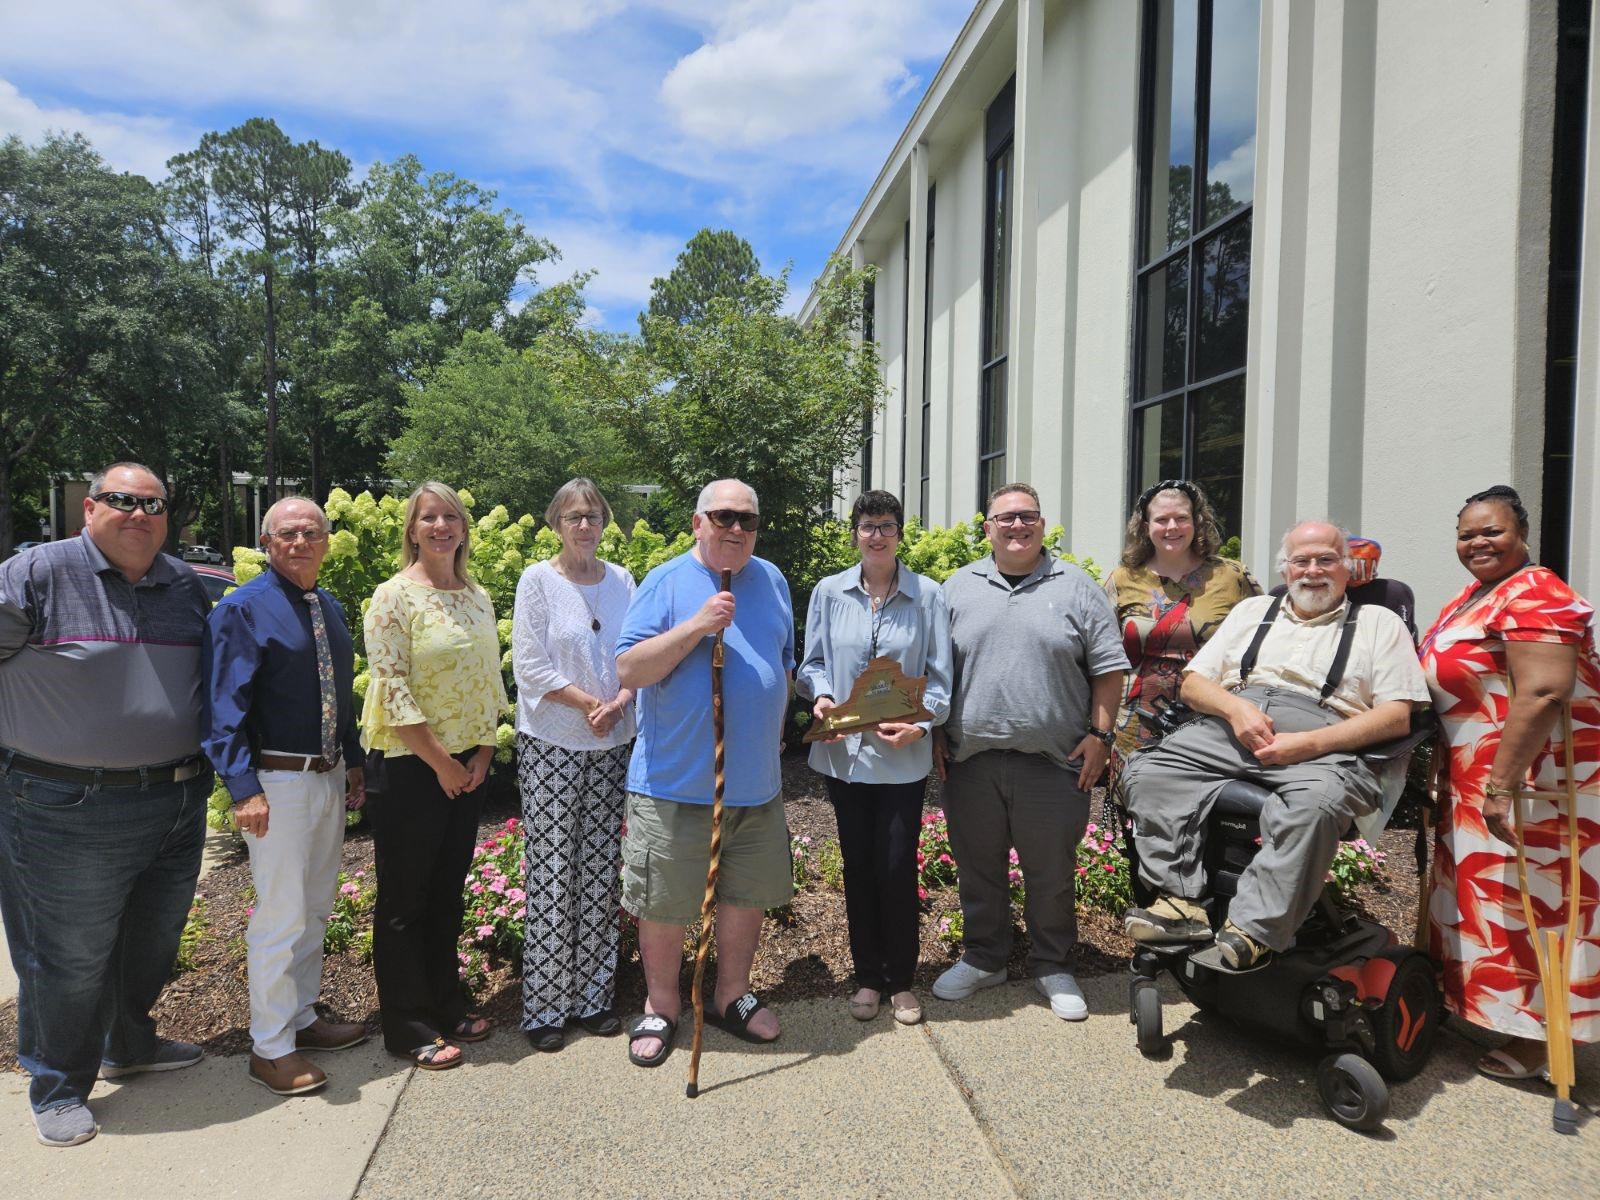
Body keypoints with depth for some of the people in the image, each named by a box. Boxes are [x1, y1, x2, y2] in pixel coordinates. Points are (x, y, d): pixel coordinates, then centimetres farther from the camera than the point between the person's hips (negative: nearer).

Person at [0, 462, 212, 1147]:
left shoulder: (187, 587, 9)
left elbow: (217, 672, 21)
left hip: (177, 805, 6)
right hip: (69, 812, -5)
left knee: (152, 942, 20)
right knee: (71, 955, 6)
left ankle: (129, 1045, 43)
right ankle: (58, 1088, 26)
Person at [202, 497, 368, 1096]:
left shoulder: (330, 608, 11)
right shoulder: (243, 609, -11)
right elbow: (226, 707, -15)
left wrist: (353, 762, 15)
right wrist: (244, 788, -21)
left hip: (329, 777, 8)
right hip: (277, 781, -7)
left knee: (315, 909, 17)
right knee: (280, 915, -1)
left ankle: (302, 1018, 33)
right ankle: (271, 1048, 14)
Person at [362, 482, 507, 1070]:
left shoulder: (478, 597, 9)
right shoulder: (394, 596, -10)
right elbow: (392, 690, -15)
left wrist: (481, 753, 1)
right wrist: (440, 762, -14)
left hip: (467, 766, 6)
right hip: (412, 767, -6)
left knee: (447, 894, 16)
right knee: (404, 900, 5)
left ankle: (445, 1007, 30)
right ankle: (407, 1027, 17)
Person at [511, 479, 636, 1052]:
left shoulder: (621, 580, 7)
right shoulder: (538, 580, -4)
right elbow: (531, 666, -10)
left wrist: (618, 704, -12)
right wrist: (589, 704, -12)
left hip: (611, 747, 4)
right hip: (551, 746, -4)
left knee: (600, 872, 9)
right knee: (550, 874, 0)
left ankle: (593, 995, 21)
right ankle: (544, 1006, 11)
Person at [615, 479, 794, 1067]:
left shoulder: (771, 581, 10)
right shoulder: (666, 583, -7)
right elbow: (628, 671, -16)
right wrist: (697, 626, -23)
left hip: (757, 782, 5)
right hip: (676, 782, -5)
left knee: (747, 895, 16)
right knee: (664, 905, 6)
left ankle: (732, 996, 35)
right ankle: (661, 1006, 28)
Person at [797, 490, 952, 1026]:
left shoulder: (927, 595, -2)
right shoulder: (829, 593, 2)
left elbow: (939, 676, -1)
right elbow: (813, 663, 9)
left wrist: (920, 724, -16)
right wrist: (821, 696, -11)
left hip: (902, 756, -2)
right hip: (844, 753, 2)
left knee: (897, 867, 3)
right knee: (858, 866, 11)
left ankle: (901, 981, 22)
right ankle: (867, 977, 27)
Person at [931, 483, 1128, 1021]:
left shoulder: (1075, 587, 3)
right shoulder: (958, 588, 8)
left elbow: (1108, 668, 3)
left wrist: (1100, 735, -4)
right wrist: (935, 734, 3)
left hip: (1054, 762, -1)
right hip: (970, 760, 2)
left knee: (1052, 874, 10)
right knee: (978, 869, 13)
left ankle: (1051, 966, 28)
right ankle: (983, 959, 31)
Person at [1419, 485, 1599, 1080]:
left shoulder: (1534, 596, -18)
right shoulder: (1473, 596, 13)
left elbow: (1542, 694, -28)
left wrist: (1504, 783, -29)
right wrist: (1445, 762, 19)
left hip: (1527, 774, -10)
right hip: (1474, 775, 10)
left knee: (1525, 899, -1)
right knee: (1486, 893, 18)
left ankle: (1535, 1037, 10)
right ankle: (1473, 1007, 32)